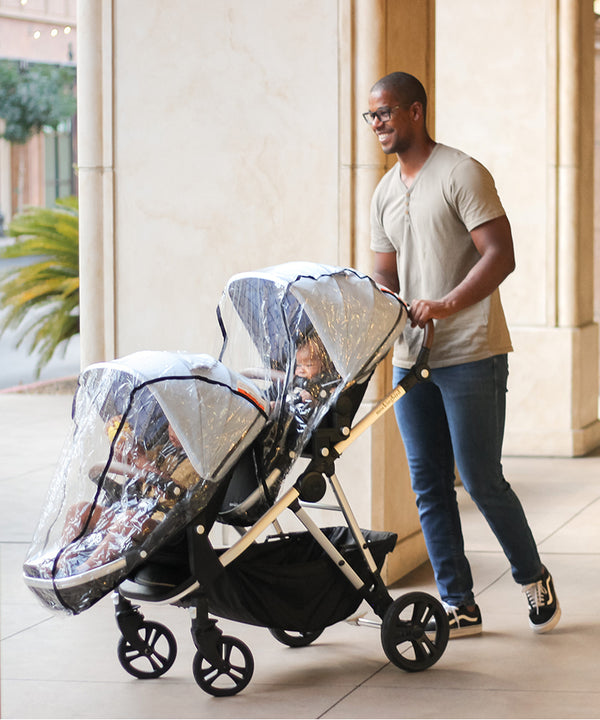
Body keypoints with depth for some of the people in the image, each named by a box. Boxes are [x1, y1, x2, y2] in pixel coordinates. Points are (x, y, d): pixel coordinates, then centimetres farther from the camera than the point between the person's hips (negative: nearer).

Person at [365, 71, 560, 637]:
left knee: (481, 480, -5)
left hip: (470, 356, -7)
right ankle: (459, 606, 11)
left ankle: (533, 578, 17)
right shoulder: (384, 194, 14)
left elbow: (500, 256, -17)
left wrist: (447, 304, -29)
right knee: (429, 485, 5)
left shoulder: (461, 174, -8)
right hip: (411, 357, 7)